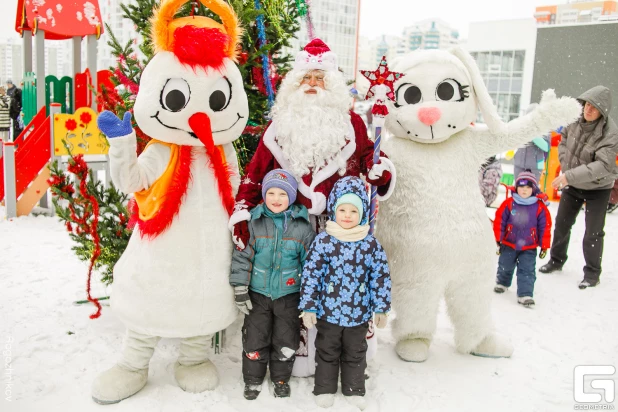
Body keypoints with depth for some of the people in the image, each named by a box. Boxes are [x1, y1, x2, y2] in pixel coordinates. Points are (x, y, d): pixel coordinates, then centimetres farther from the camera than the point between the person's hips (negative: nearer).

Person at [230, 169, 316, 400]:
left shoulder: (302, 227, -6)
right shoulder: (254, 223, -8)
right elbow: (241, 257, -6)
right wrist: (240, 290, -8)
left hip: (289, 295, 0)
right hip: (257, 293, 0)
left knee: (285, 341, 12)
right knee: (254, 340, 10)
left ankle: (281, 379, 35)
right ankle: (253, 380, 31)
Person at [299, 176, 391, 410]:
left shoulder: (371, 244, -6)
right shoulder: (323, 241, -11)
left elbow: (381, 277, -1)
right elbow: (310, 274, -9)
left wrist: (381, 309, 0)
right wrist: (308, 307, -10)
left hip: (359, 314, 1)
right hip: (328, 312, -1)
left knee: (355, 354, 18)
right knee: (327, 353, 17)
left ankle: (354, 390, 36)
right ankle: (325, 389, 34)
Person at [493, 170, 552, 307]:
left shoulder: (540, 207, -7)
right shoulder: (509, 204, -8)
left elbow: (545, 228, -2)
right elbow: (499, 221, -5)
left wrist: (544, 246, -1)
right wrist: (497, 240, -4)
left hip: (529, 248, -1)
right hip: (508, 245, 1)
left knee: (527, 271, -4)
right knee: (505, 267, 18)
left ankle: (525, 295, -1)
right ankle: (502, 282, 45)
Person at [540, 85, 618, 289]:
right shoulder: (575, 120, -10)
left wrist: (570, 175, -41)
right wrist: (565, 164, -5)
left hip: (597, 188, -5)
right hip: (572, 185, 5)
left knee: (593, 233, 0)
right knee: (561, 224, 15)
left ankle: (592, 273, 17)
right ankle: (556, 260, 34)